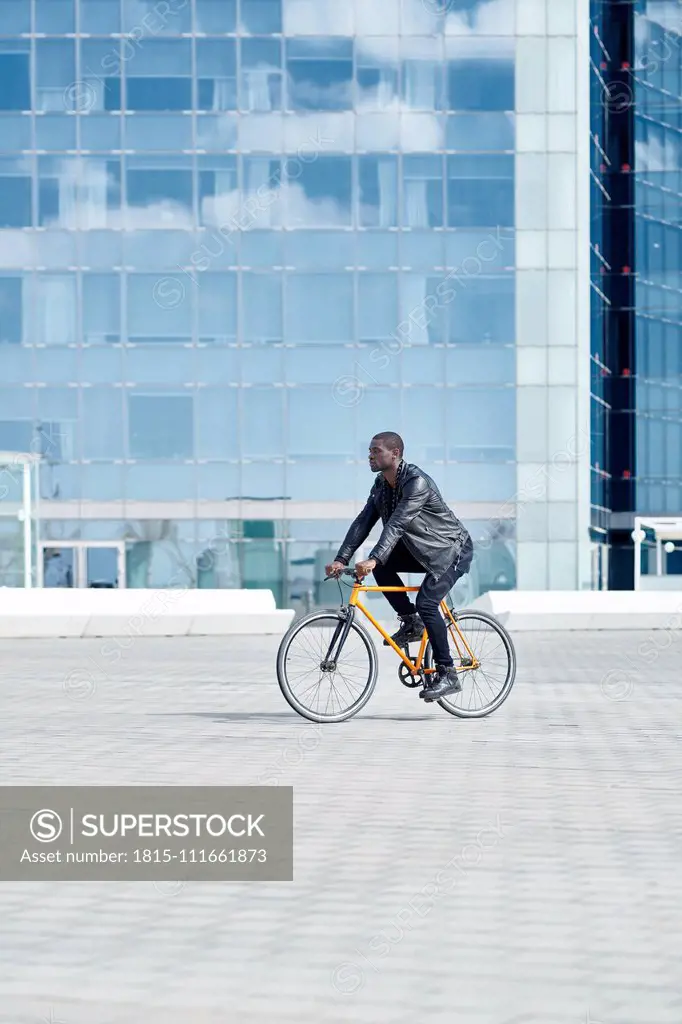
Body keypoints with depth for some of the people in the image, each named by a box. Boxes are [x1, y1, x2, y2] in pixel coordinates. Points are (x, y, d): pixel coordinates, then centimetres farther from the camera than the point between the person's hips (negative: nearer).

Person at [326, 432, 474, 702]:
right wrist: (341, 559, -15)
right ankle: (411, 623, 2)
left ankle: (447, 674, -15)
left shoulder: (417, 481, -27)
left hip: (452, 549, -9)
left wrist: (373, 559, -46)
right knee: (381, 564, -11)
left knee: (426, 602, -23)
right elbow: (363, 522, -4)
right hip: (422, 549, 9)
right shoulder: (381, 485, 0)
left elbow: (398, 523, -37)